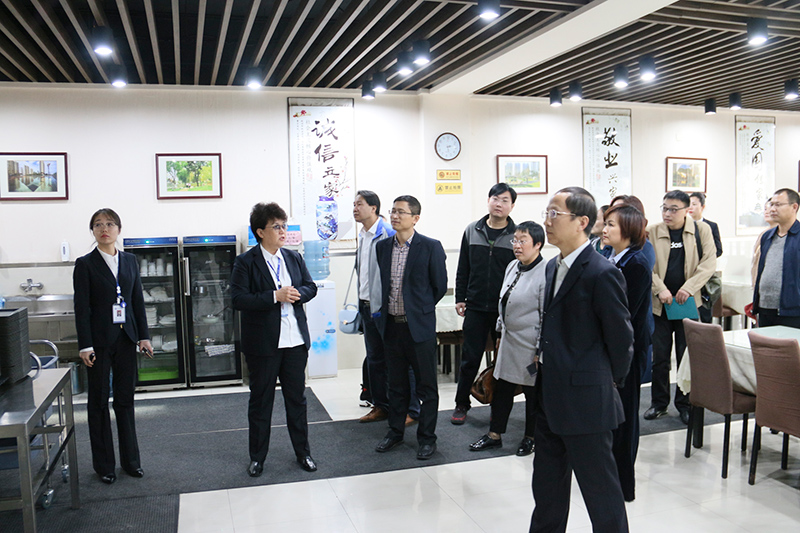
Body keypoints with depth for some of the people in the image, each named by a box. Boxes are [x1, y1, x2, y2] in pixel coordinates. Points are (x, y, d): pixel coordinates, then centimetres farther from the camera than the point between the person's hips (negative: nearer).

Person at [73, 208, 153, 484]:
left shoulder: (129, 260, 8)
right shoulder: (85, 264, -4)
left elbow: (138, 299, 9)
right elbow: (81, 307, -8)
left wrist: (143, 335, 4)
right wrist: (85, 345, -13)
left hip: (125, 337, 4)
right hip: (99, 340, -3)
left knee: (125, 399, 10)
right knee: (99, 400, 7)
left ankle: (130, 459, 20)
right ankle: (103, 464, 18)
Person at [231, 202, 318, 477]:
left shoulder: (294, 258, 9)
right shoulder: (246, 262, -8)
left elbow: (311, 287, 12)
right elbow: (238, 299, -17)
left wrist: (297, 294, -10)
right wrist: (275, 296, -22)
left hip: (295, 341, 4)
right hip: (263, 343, -4)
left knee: (297, 397, 13)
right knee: (260, 401, 9)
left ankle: (302, 452, 28)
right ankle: (257, 457, 25)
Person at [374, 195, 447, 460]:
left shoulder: (431, 247, -9)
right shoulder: (382, 247, 6)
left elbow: (440, 286, -2)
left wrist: (420, 308, 7)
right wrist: (385, 309, 12)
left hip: (419, 326, -4)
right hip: (391, 325, 5)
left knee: (426, 385, 6)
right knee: (396, 383, 17)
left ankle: (426, 437, 20)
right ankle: (395, 431, 32)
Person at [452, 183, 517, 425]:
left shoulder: (517, 235, -2)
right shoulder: (472, 231, 5)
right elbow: (463, 269, 9)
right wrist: (460, 298, 5)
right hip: (475, 308, 1)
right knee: (470, 358, 7)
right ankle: (461, 404, 22)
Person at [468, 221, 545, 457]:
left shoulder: (545, 273, -19)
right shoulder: (512, 267, 7)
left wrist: (541, 350, -16)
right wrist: (500, 332, 20)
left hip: (530, 347, -7)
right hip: (509, 342, 8)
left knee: (533, 393, 10)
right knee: (501, 389, 15)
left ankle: (530, 438, 28)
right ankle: (494, 435, 28)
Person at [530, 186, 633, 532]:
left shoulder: (602, 274, -18)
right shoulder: (553, 267, 10)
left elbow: (621, 338, -11)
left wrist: (610, 380, 1)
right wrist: (547, 359, 12)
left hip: (586, 402, -9)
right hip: (551, 398, 9)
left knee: (600, 490, 8)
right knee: (547, 487, 21)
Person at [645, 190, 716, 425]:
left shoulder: (701, 230, 1)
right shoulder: (652, 232, 1)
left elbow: (709, 262, -4)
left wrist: (689, 288, -15)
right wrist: (660, 290, -16)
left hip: (688, 303, 0)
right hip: (659, 304, 1)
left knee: (687, 355, 7)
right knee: (659, 356, 7)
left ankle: (685, 404, 21)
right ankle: (659, 403, 20)